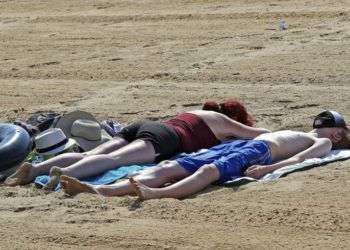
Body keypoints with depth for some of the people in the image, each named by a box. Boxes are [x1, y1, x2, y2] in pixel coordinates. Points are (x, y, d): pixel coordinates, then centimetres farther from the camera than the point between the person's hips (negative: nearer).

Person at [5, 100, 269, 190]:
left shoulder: (198, 112, 40)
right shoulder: (224, 121, 20)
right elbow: (258, 133, 25)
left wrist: (228, 141, 60)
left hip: (142, 126, 7)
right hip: (162, 138, -7)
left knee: (89, 156, -11)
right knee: (115, 159, -30)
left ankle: (35, 168, -30)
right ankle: (66, 173, -56)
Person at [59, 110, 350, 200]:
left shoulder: (323, 144, 16)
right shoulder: (295, 133, 43)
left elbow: (299, 159, -4)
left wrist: (268, 168, -21)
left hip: (259, 152, -7)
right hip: (237, 144, 7)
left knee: (209, 171, -40)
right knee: (168, 168, -15)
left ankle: (155, 194, -67)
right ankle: (101, 190, -34)